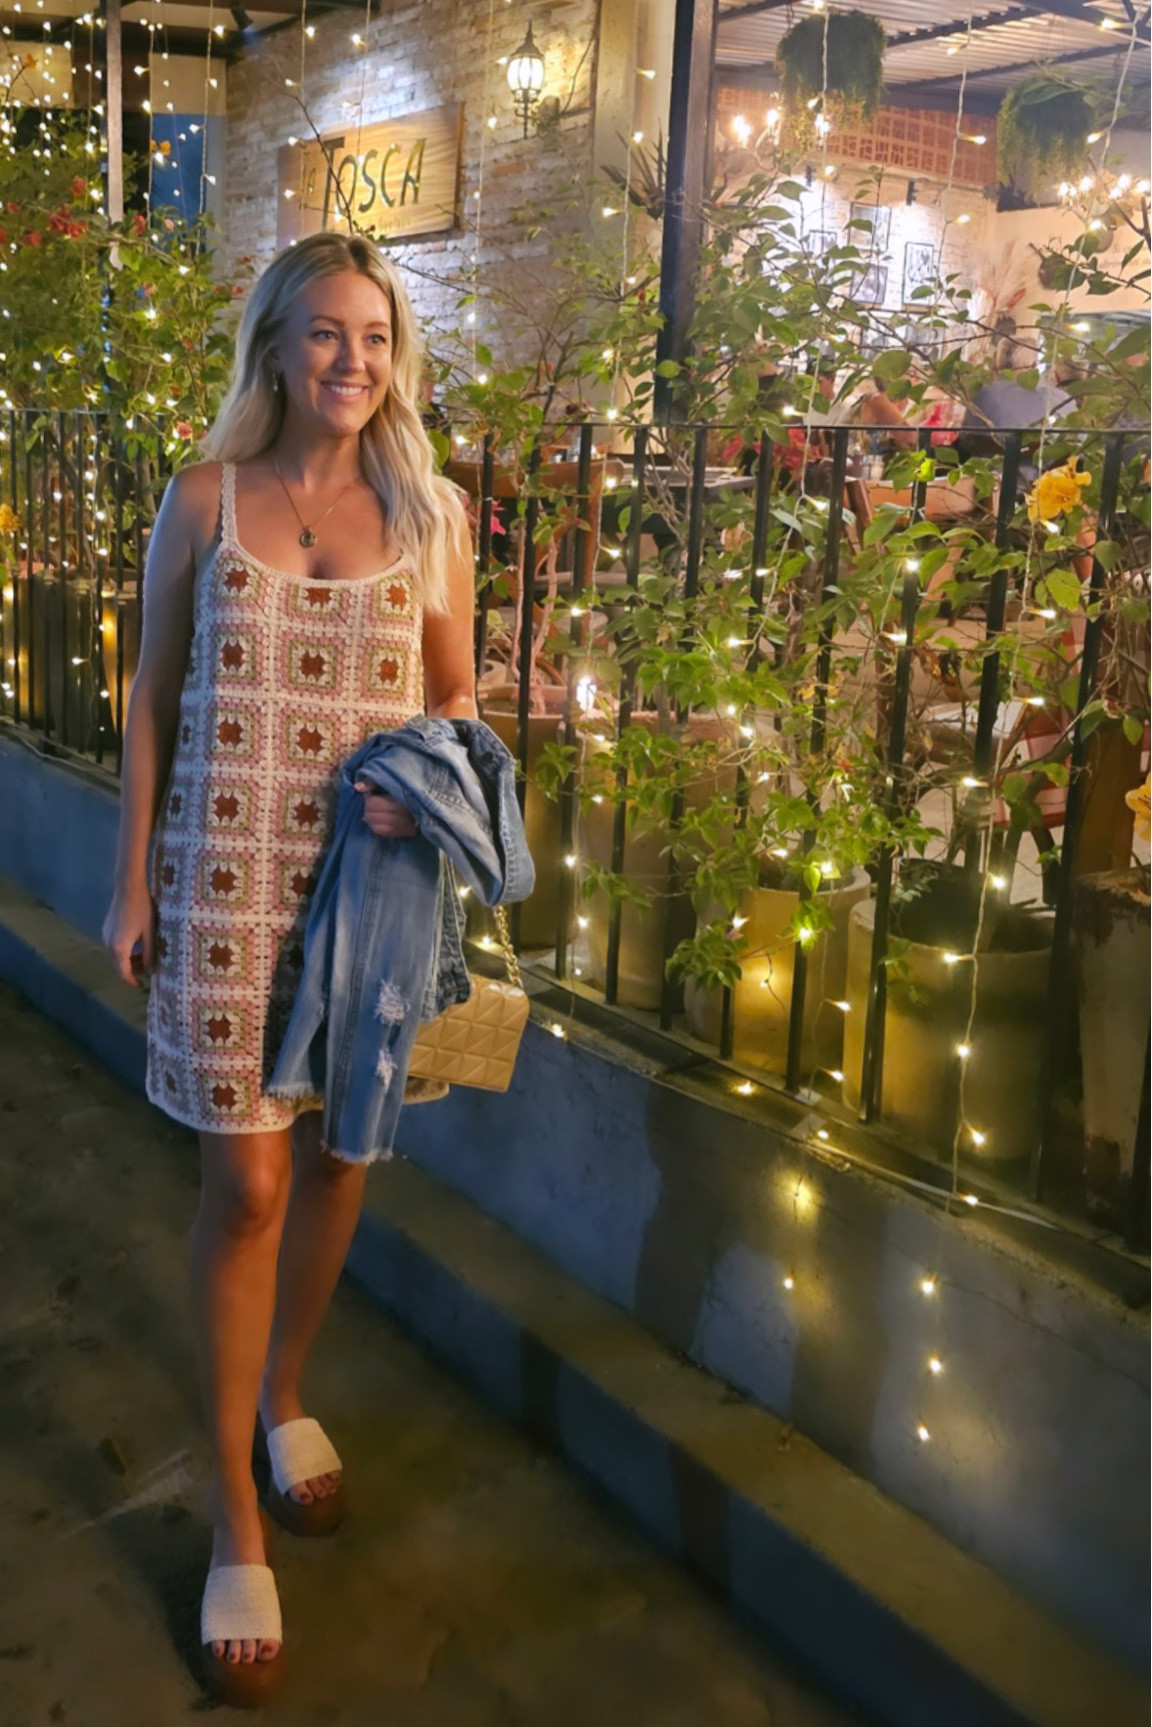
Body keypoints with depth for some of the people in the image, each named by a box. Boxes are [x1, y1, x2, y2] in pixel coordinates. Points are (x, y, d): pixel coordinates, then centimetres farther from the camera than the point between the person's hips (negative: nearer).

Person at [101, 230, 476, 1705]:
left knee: (335, 1153, 13)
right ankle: (235, 1516, 15)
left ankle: (284, 1397, 40)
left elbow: (455, 695, 11)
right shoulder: (204, 500, 1)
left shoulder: (427, 514, 4)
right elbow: (153, 697, 4)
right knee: (246, 1180, -2)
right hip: (227, 870, -2)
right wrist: (134, 880, 2)